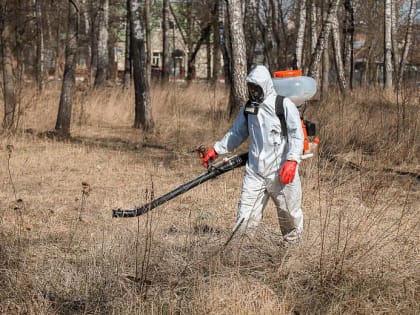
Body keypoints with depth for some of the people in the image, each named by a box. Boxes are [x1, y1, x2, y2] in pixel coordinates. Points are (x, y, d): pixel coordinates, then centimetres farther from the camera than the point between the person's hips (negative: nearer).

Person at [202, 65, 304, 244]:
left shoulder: (284, 105, -5)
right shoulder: (247, 108, 12)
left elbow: (296, 135, -10)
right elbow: (236, 133, 23)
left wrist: (292, 160, -23)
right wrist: (216, 149, 14)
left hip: (281, 173, -3)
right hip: (254, 171, 3)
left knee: (289, 215, 11)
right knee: (245, 219, -6)